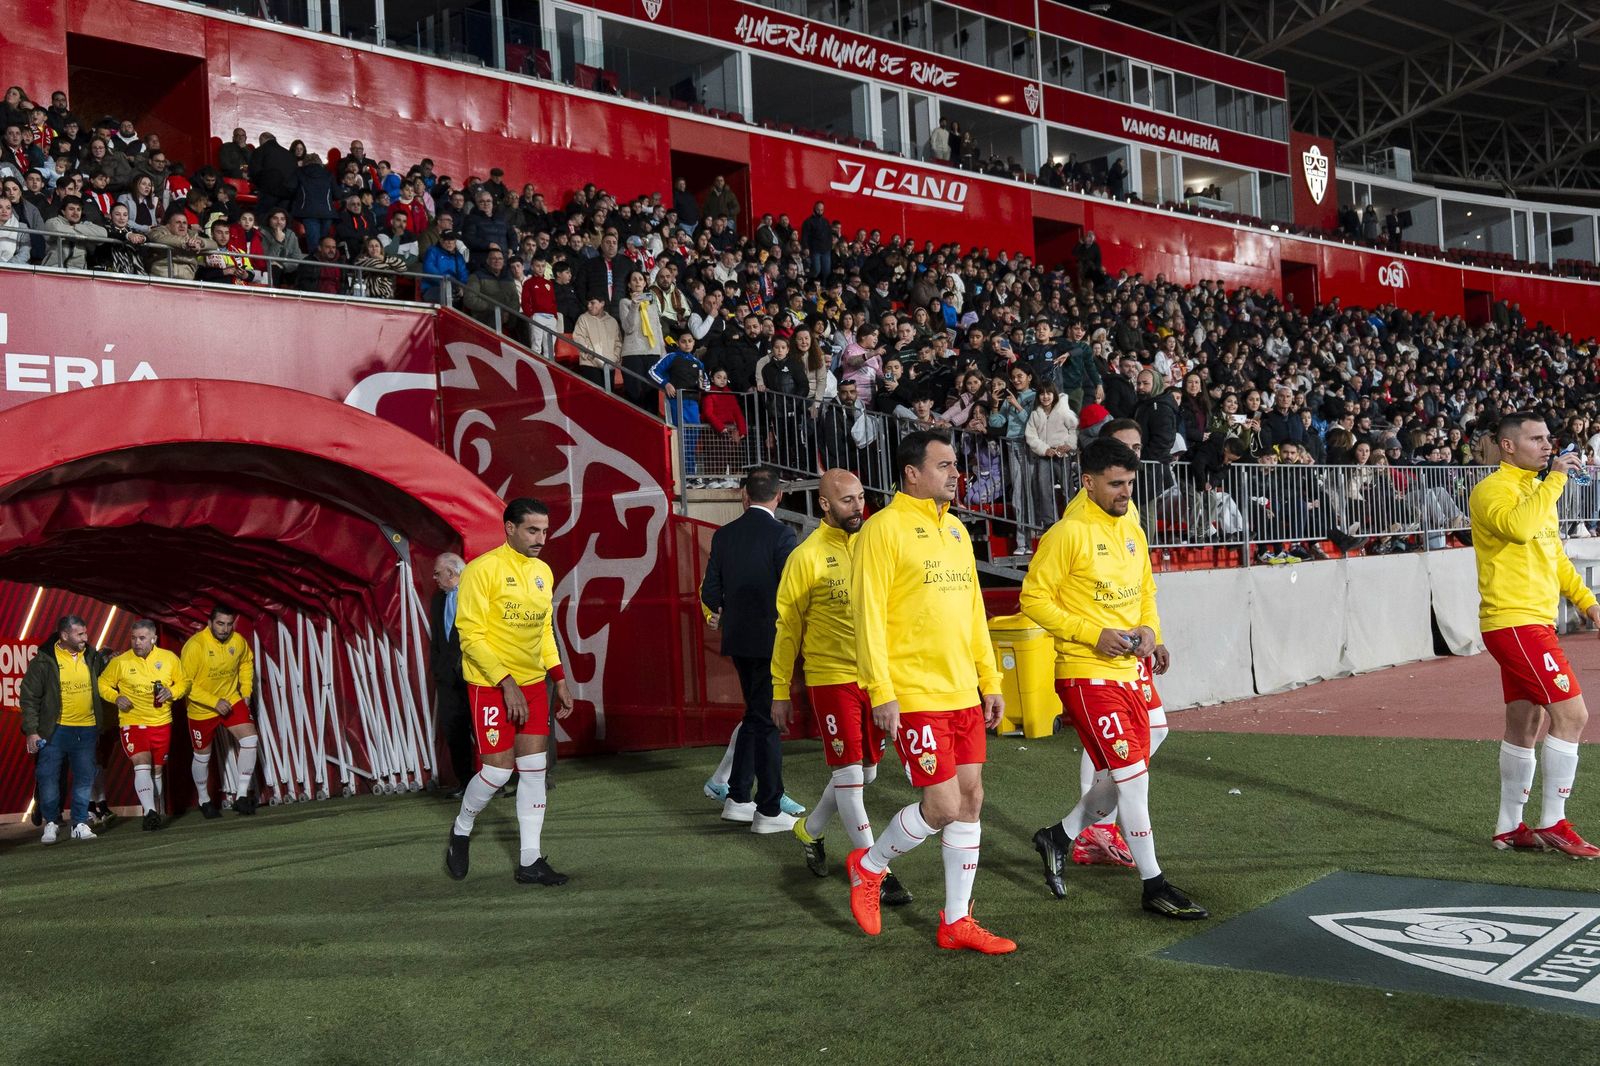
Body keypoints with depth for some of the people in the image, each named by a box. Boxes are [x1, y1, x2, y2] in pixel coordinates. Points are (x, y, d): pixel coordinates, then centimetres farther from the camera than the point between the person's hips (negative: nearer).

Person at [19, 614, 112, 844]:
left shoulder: (93, 657, 5)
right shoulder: (44, 660, -5)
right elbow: (29, 697, -3)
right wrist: (31, 731, -8)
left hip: (87, 730, 3)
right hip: (55, 730, -3)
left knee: (85, 778, 5)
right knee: (48, 778, 1)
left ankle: (80, 823, 15)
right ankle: (51, 823, 16)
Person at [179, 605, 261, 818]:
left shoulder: (238, 641, -10)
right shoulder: (195, 645, -24)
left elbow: (246, 663, 12)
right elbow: (186, 683, -23)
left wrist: (246, 691, 3)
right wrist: (214, 702, -28)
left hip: (231, 700, 3)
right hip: (202, 709, -3)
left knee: (250, 739, -16)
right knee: (202, 755, 12)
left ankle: (242, 796, -7)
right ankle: (204, 801, 36)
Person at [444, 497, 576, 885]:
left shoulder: (543, 572, 9)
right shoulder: (483, 569, -13)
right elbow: (471, 635, -15)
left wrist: (559, 679, 11)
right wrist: (507, 683, -20)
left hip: (532, 683, 6)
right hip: (490, 685, -6)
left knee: (534, 769, 3)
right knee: (497, 769, -5)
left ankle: (530, 861, 10)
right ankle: (461, 832, 23)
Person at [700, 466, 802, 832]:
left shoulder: (724, 535, 4)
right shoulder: (781, 535, -13)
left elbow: (710, 592, 6)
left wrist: (719, 615, 26)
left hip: (738, 641, 6)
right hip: (772, 640, -6)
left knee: (756, 715, 19)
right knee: (770, 721, 1)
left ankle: (738, 799, 23)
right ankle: (769, 811, 6)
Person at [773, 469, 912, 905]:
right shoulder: (807, 556, -8)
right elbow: (788, 627, -3)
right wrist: (780, 692, -2)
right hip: (831, 678, -6)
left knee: (866, 771, 15)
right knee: (849, 774, -4)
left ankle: (810, 830, 38)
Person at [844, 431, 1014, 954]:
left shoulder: (956, 529, 14)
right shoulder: (884, 529, -10)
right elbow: (868, 614, -13)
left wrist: (990, 680, 16)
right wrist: (881, 692, -17)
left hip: (964, 694, 8)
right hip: (915, 695, -8)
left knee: (971, 798, 8)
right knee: (942, 805, -7)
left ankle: (956, 922, 20)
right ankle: (869, 866, 20)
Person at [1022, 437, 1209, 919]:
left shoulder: (1132, 530, 11)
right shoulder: (1068, 533, -12)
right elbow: (1034, 598, -13)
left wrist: (1149, 628, 1)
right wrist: (1093, 635, -18)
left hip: (1128, 672, 8)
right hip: (1087, 674, -8)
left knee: (1119, 781, 13)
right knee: (1133, 777, -7)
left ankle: (1059, 837, 36)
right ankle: (1154, 885, 5)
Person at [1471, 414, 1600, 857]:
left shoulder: (1537, 491, 20)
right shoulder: (1493, 490, -10)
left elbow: (1555, 556, 28)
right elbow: (1518, 526, -33)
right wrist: (1555, 479, -23)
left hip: (1533, 621, 10)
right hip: (1514, 621, -10)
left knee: (1525, 723, 12)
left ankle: (1510, 828, 19)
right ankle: (1553, 823, -4)